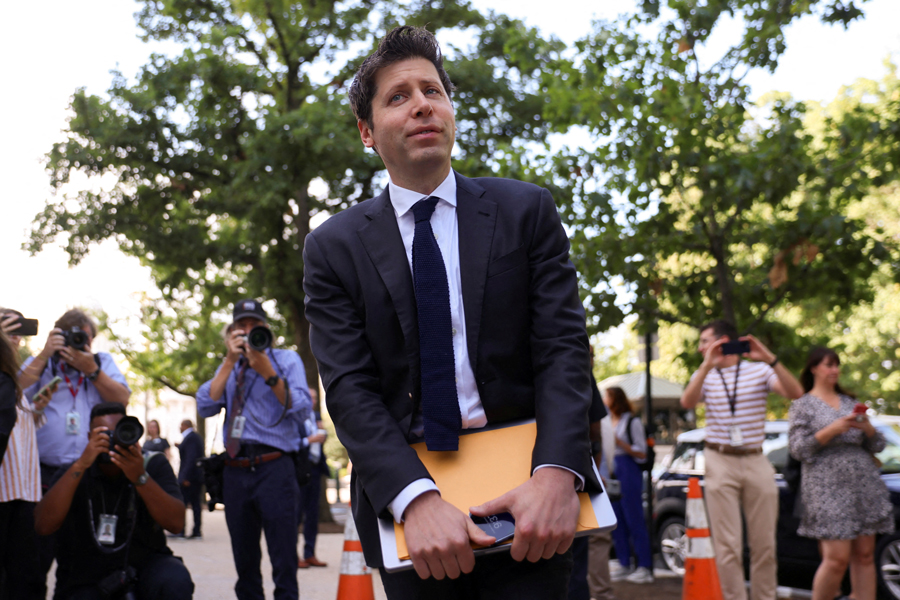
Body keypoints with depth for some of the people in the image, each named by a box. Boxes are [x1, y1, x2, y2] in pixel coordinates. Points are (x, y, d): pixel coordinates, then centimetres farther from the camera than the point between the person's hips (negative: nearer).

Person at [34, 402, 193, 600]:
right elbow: (43, 526, -17)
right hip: (87, 577, 0)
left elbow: (176, 523, -14)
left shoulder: (154, 465, 0)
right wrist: (80, 465, -23)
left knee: (176, 582, -31)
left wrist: (140, 478, -28)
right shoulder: (74, 473, 1)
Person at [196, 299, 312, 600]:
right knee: (244, 561, 10)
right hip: (236, 471, 4)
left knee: (284, 561, -8)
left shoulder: (286, 359, 8)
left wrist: (268, 373, -16)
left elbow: (302, 410, -6)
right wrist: (230, 361, -3)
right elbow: (205, 407, 3)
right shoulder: (228, 368, 19)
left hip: (274, 470, -4)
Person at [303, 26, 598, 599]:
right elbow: (349, 388, -7)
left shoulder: (527, 210, 2)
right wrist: (417, 499, -23)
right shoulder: (334, 247, 1)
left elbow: (563, 348, -6)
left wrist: (556, 474, -22)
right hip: (403, 484, 0)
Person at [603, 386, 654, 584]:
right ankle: (624, 566, 12)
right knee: (617, 521, 6)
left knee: (634, 519, -7)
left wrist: (619, 443, -15)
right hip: (611, 472, 7)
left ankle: (644, 566, -5)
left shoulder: (632, 422, -3)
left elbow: (642, 453, -7)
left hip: (629, 472, -7)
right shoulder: (608, 422, 16)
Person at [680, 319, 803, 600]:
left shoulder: (759, 370, 2)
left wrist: (770, 359, -23)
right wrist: (708, 365, -25)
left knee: (764, 544, 4)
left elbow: (795, 393, -13)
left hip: (756, 461, 0)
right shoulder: (705, 375, 7)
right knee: (728, 546, -3)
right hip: (720, 463, 0)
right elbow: (687, 402, -14)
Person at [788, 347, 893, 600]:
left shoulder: (849, 402, 19)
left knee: (865, 555, 1)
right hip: (828, 487, -5)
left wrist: (868, 428, -3)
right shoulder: (803, 405, 6)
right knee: (837, 558, -13)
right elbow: (799, 449, -5)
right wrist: (833, 430, -14)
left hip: (865, 485, 5)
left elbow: (877, 446, 18)